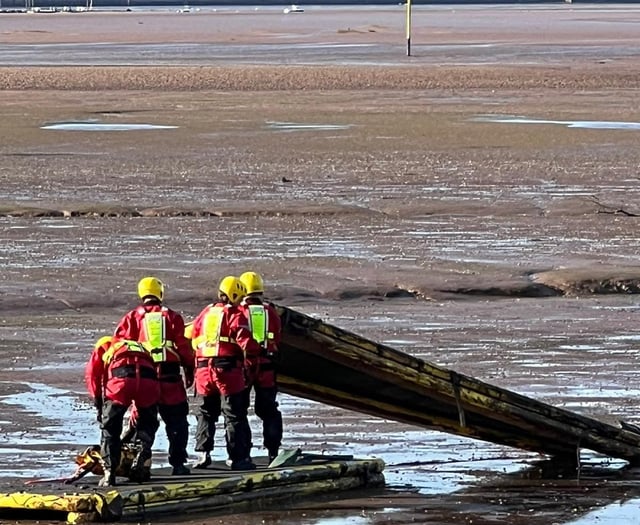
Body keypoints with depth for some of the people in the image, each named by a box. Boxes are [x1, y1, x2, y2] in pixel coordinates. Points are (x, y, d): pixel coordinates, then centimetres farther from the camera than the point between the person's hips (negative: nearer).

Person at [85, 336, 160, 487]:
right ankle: (141, 467, 22)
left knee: (109, 429, 13)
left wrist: (98, 401, 22)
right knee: (148, 426, 26)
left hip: (120, 378, -3)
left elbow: (92, 372, 17)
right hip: (148, 377, 3)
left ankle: (109, 473, 8)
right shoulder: (140, 347, 44)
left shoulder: (104, 345, 35)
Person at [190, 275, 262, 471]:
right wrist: (258, 351, 2)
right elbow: (244, 341, -13)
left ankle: (204, 453, 3)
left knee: (205, 413, 14)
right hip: (228, 370, -5)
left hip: (204, 369, 5)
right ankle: (238, 458, -2)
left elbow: (194, 338, 21)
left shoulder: (206, 312, 15)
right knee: (234, 415, -1)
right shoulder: (235, 315, -4)